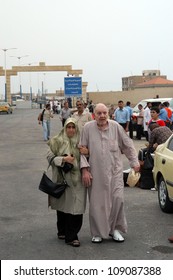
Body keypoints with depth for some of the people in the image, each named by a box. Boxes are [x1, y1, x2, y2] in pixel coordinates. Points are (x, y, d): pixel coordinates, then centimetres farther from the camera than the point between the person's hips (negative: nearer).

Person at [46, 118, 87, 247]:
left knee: (76, 207, -4)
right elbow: (50, 157, -3)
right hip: (62, 178, -1)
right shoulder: (57, 141, 1)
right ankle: (62, 231, 28)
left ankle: (71, 236, 5)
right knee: (63, 205, 7)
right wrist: (63, 159, -17)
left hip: (77, 179, 1)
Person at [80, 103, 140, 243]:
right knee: (97, 203, 4)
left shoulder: (116, 126, -1)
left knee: (117, 199, -2)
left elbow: (128, 145, 8)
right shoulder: (88, 128, -3)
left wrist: (135, 162, 8)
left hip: (115, 170, 1)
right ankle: (98, 233, 20)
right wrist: (84, 169, -4)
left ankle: (115, 228, 18)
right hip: (96, 172, -1)